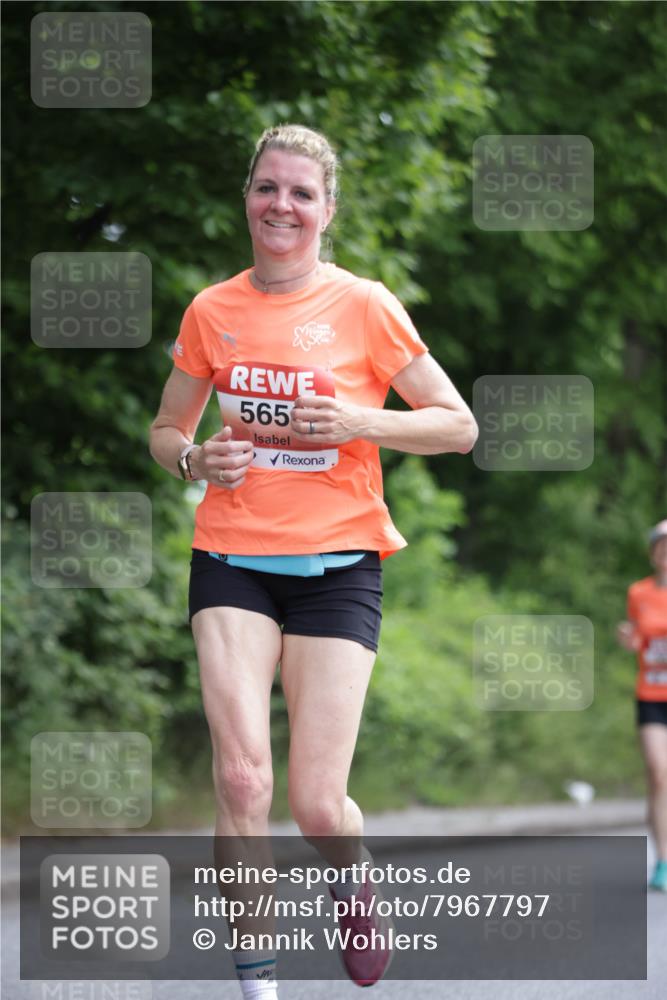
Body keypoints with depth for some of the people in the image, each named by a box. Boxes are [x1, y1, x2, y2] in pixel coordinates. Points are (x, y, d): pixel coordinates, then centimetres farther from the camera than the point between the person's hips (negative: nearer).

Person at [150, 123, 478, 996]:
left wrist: (359, 421, -14)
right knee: (242, 777, -15)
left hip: (337, 563, -2)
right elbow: (165, 431, 18)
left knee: (317, 803, -7)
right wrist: (198, 459, -5)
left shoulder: (363, 306, -1)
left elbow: (459, 427, 1)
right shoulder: (212, 311, 6)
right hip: (232, 559, 2)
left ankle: (356, 886, 29)